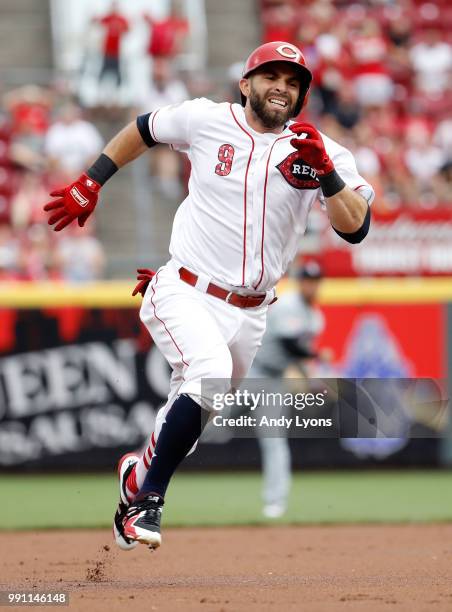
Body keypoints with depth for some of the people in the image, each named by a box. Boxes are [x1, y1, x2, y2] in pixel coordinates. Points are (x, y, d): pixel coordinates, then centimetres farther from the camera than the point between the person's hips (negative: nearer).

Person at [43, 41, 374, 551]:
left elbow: (355, 228, -11)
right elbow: (142, 129, 17)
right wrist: (89, 184, 15)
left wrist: (325, 172, -24)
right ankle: (147, 500, -19)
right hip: (185, 295, -3)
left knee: (191, 413, 10)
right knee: (211, 373, -30)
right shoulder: (206, 121, -1)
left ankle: (139, 475, 40)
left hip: (248, 314, 3)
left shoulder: (320, 151, -1)